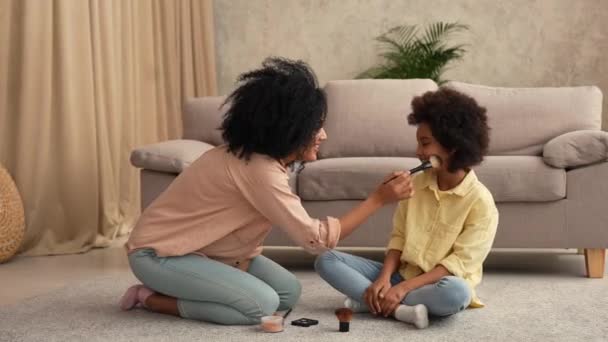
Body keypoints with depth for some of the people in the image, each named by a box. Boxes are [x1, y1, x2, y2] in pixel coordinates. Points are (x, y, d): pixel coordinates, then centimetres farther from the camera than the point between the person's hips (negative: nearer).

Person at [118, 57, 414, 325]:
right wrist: (378, 199, -22)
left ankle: (183, 287, 10)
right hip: (159, 253, -9)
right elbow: (315, 238, -25)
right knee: (261, 304, -21)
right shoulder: (259, 169, -28)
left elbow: (244, 230, 0)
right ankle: (153, 298, -6)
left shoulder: (260, 158, 1)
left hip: (201, 249, 9)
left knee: (288, 291, 1)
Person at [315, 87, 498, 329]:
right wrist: (384, 278, -13)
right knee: (327, 260, -10)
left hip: (438, 283, -6)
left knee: (455, 292, -41)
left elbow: (460, 264, -17)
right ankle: (401, 309, -26)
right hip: (401, 275, 6)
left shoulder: (480, 201, -12)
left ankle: (370, 302, -26)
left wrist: (404, 287, -24)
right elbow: (398, 237, 6)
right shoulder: (416, 184, 5)